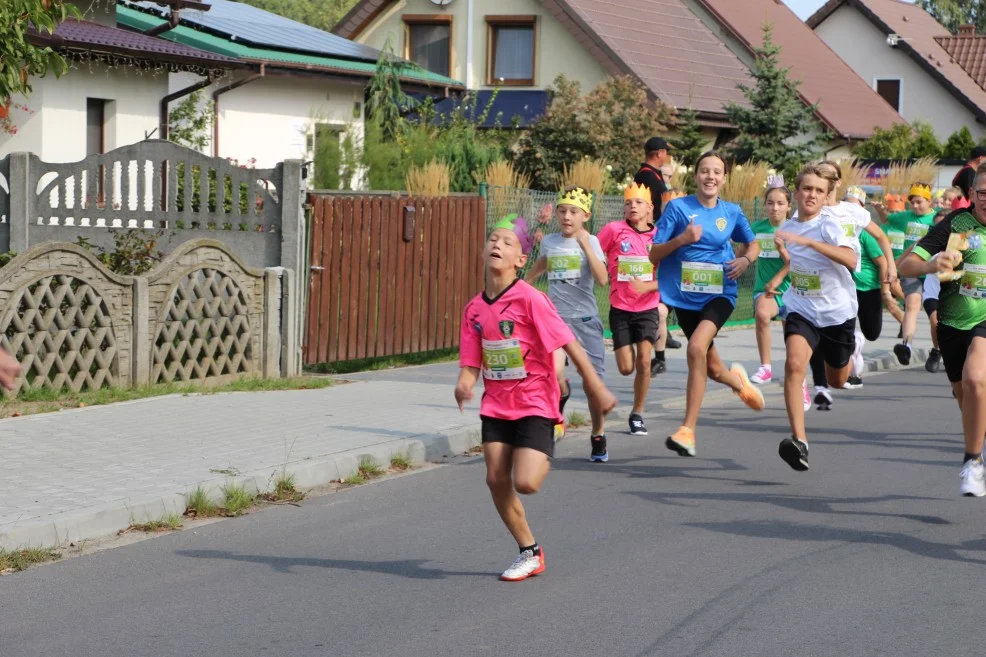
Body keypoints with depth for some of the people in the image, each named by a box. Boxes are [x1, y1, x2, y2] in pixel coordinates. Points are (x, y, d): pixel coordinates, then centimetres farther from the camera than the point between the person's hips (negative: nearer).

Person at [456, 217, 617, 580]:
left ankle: (545, 456, 19)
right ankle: (530, 553, 18)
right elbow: (471, 363, 3)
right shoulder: (475, 308, 2)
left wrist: (596, 387, -10)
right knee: (496, 480, 0)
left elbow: (569, 343, -13)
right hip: (496, 404, 6)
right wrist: (464, 384, -20)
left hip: (534, 403, -5)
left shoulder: (530, 299, -16)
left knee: (525, 483, -18)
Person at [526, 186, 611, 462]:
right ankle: (561, 396, 11)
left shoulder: (590, 242, -3)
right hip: (556, 316, 2)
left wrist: (585, 245, -22)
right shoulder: (549, 241, 6)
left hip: (585, 318, -1)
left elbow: (602, 279, -19)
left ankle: (598, 438, 22)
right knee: (554, 372, -24)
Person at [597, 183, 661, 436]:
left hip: (647, 308, 0)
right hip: (620, 308, 0)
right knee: (626, 368, -2)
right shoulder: (614, 230, -6)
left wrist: (646, 286, -18)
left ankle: (638, 413, 6)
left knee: (643, 361, -12)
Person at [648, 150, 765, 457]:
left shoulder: (732, 212, 3)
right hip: (685, 296, 1)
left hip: (720, 293, -1)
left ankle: (688, 429, -24)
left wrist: (746, 259, -2)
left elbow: (752, 243, 20)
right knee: (712, 368, 12)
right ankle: (738, 381, 53)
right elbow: (654, 255, -5)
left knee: (697, 347, -28)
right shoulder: (678, 207, -4)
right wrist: (681, 239, -22)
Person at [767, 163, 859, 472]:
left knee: (837, 380, 17)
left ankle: (849, 359, 58)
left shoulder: (828, 225, -16)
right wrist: (779, 277, 19)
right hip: (802, 310, 3)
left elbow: (851, 260, -36)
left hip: (837, 312, -2)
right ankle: (799, 440, -32)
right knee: (794, 363, -27)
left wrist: (809, 241, -42)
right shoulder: (789, 226, 2)